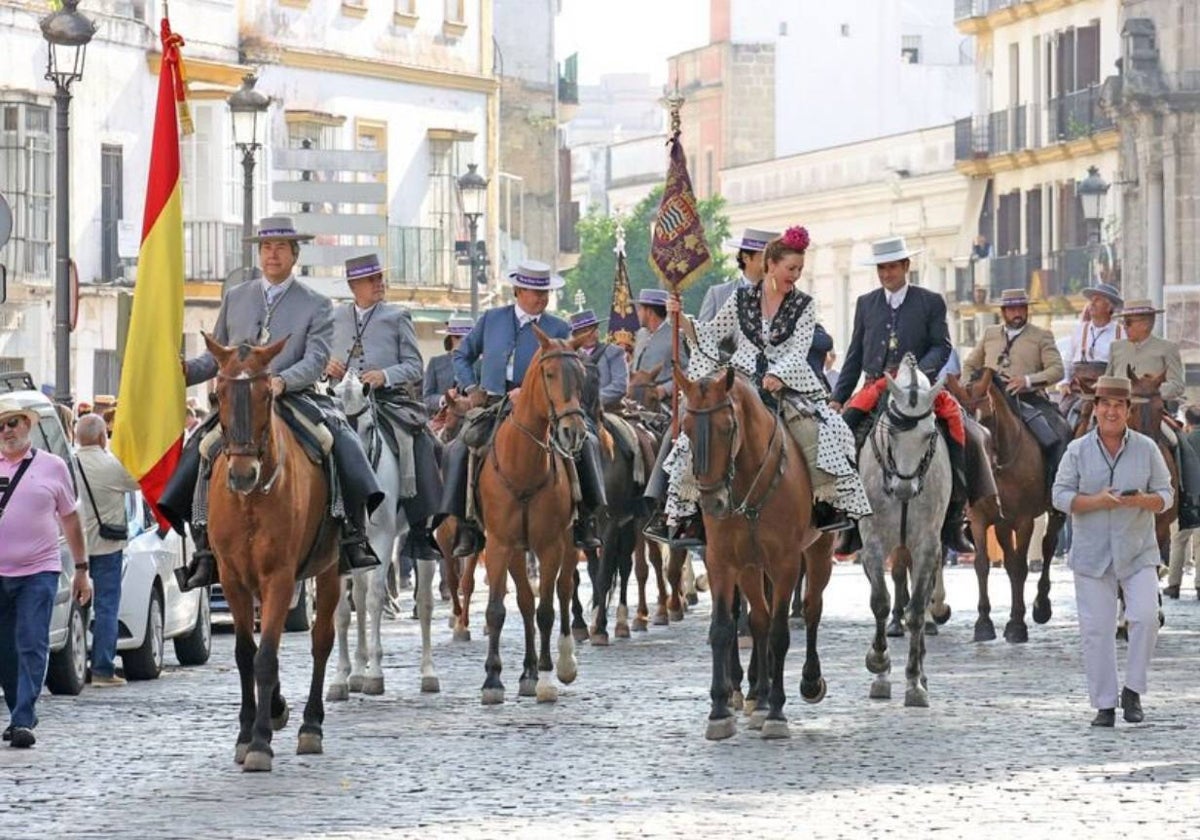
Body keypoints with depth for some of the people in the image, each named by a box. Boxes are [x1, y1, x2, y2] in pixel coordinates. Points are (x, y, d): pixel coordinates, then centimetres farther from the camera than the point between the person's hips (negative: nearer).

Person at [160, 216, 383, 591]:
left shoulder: (316, 305, 5)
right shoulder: (234, 298, 15)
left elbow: (316, 360, -8)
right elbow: (216, 356, 18)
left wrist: (282, 381, -27)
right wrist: (186, 371, -4)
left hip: (294, 399, -2)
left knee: (342, 443, -27)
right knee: (199, 450, -22)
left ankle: (353, 536, -18)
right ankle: (204, 549, -18)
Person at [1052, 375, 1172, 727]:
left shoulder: (1147, 449, 4)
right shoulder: (1078, 451, 2)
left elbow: (1165, 495, 5)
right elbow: (1061, 496, -1)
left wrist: (1142, 500, -17)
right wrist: (1096, 501, -18)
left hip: (1138, 553, 0)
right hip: (1092, 554, 0)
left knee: (1145, 618, -14)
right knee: (1096, 629, 0)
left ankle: (1133, 690, 4)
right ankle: (1104, 704, 9)